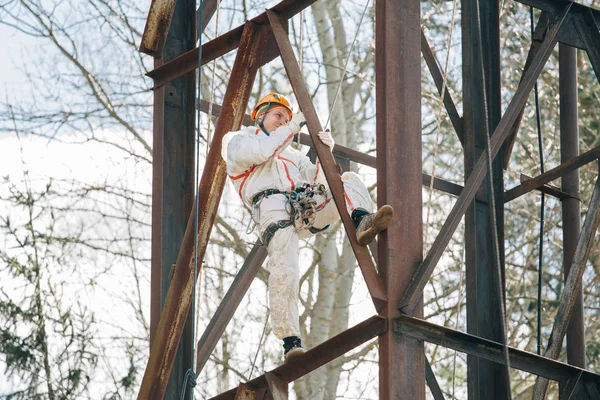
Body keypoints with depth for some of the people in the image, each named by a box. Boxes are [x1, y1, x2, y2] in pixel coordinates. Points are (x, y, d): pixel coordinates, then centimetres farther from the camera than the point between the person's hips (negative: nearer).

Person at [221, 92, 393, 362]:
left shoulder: (291, 153, 38)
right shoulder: (240, 140, 22)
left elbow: (316, 181, 23)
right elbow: (256, 153, -4)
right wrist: (290, 129, -1)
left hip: (306, 208, 6)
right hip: (273, 206, -6)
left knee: (349, 181, -8)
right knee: (284, 269, -25)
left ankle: (362, 222, -38)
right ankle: (291, 341, -28)